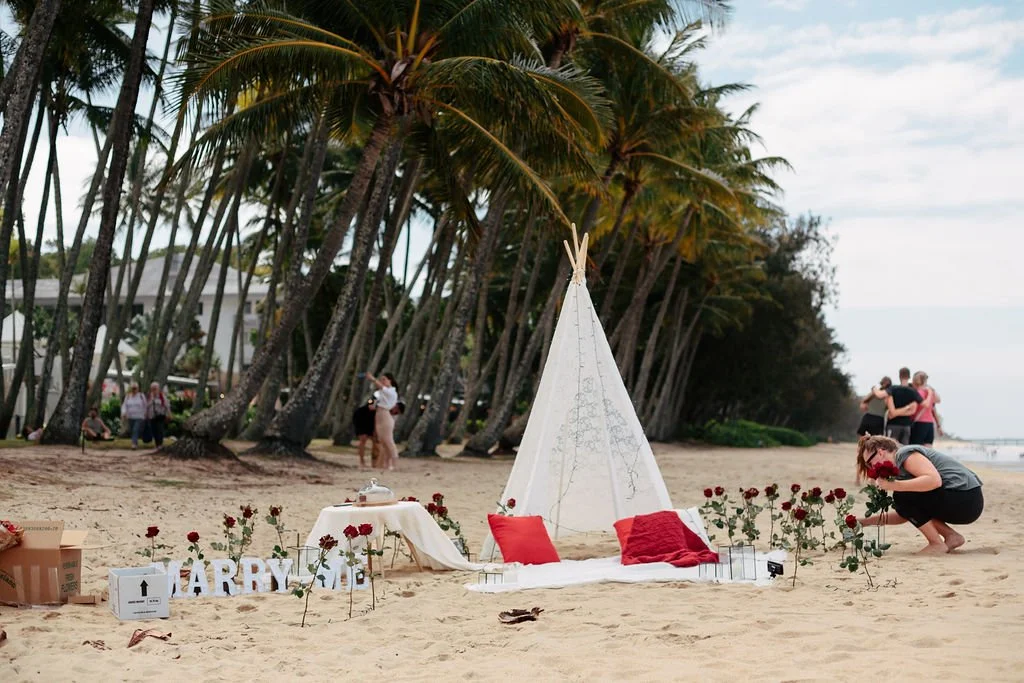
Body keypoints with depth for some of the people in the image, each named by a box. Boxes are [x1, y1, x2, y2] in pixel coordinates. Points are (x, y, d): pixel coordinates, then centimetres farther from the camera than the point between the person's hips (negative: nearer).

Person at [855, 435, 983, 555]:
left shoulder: (905, 454, -9)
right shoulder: (899, 467, 19)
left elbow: (934, 480, -27)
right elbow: (905, 515, 19)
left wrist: (894, 485, -25)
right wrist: (866, 522, 16)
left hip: (967, 500, -10)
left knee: (902, 496, -14)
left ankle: (937, 544, -6)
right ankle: (952, 537, 12)